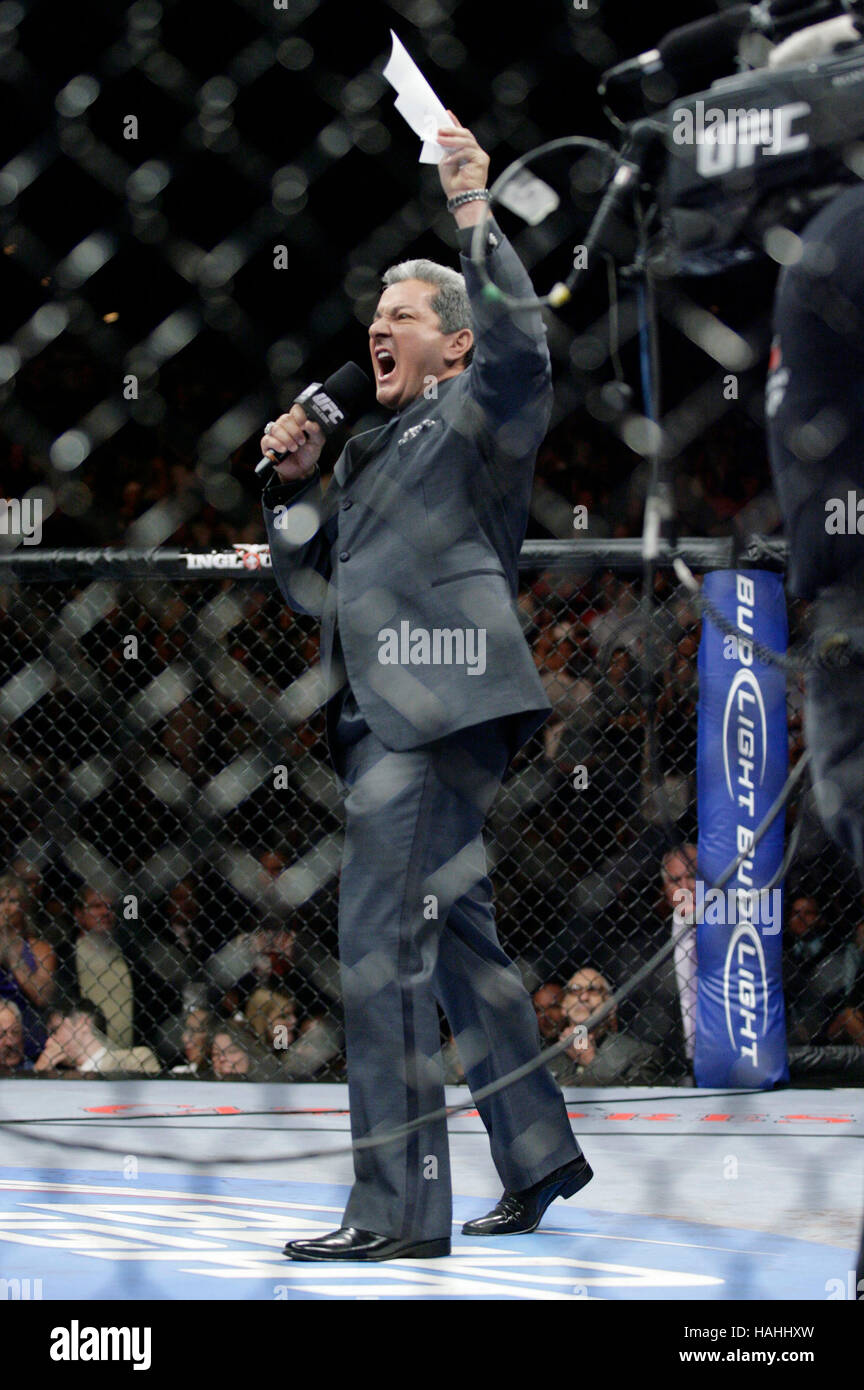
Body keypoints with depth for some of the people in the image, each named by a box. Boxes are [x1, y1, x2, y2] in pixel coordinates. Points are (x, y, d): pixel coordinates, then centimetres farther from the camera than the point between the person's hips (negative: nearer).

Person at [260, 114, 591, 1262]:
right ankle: (539, 1153, 29)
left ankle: (399, 1209, -17)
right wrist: (296, 482, 11)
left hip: (443, 717, -9)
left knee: (382, 950, -16)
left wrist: (475, 217, -21)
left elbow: (520, 349, -21)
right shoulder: (370, 451, 26)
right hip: (385, 723, 9)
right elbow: (312, 585, 26)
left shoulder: (478, 417, 2)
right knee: (456, 944, 16)